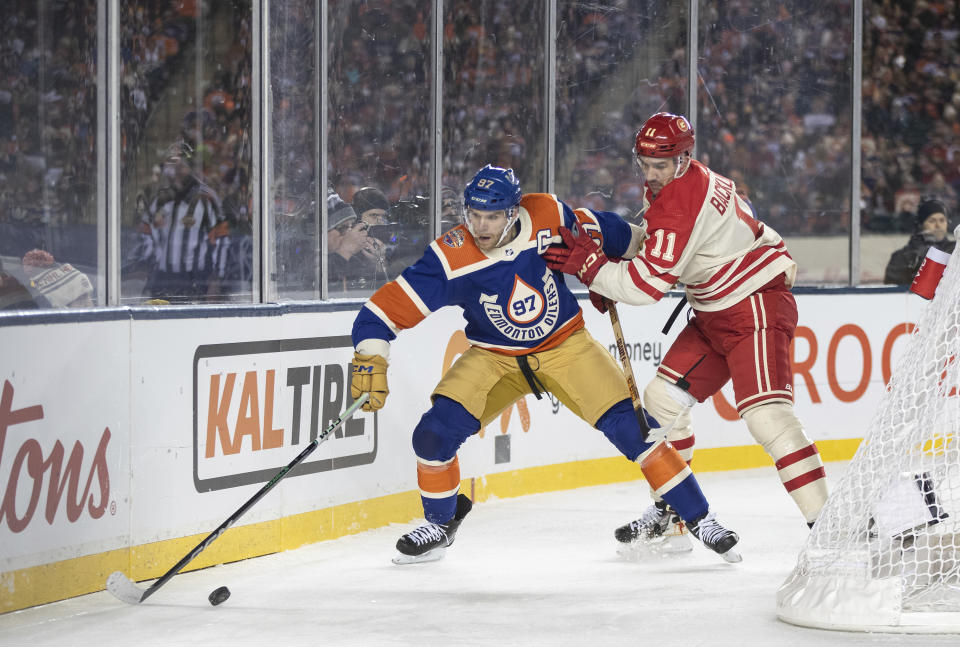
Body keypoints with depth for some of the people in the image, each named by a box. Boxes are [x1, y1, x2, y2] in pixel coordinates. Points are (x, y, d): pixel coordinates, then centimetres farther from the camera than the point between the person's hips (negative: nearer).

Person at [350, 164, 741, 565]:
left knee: (629, 424, -14)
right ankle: (439, 525, 10)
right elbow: (384, 309, -25)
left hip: (565, 346, 0)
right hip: (494, 358, 0)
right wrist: (370, 363, -36)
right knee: (436, 432, -17)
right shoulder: (451, 258, -24)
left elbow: (593, 230, 3)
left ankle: (698, 517, 1)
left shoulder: (547, 217, -20)